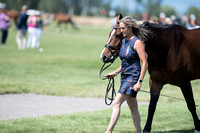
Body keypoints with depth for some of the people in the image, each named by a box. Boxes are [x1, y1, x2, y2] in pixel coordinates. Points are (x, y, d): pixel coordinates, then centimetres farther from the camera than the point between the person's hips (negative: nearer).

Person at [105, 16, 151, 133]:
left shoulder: (137, 42, -13)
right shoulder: (124, 41, 12)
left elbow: (145, 63, -16)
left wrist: (140, 82, -21)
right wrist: (115, 73, 16)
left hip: (133, 77, -9)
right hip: (125, 77, 9)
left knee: (116, 104, -16)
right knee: (133, 107, 13)